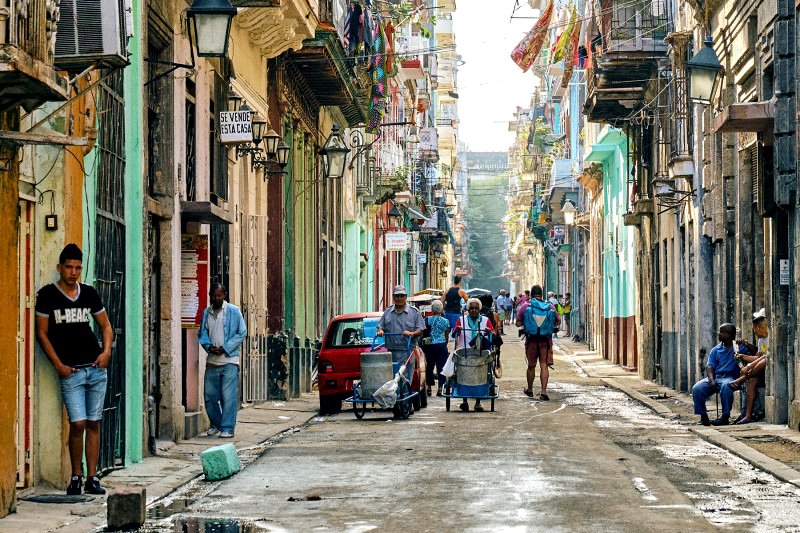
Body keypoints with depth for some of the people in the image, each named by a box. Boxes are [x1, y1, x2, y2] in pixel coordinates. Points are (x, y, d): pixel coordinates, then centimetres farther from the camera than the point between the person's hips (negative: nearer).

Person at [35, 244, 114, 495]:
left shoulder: (89, 293, 10)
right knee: (78, 424, -12)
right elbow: (42, 333, 0)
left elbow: (105, 325, 19)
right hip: (71, 371, -4)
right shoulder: (47, 295, -1)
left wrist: (106, 351, 1)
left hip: (97, 368, 4)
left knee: (94, 423, 4)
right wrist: (58, 365, -7)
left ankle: (92, 478, 9)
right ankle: (75, 476, 4)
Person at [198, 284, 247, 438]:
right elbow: (203, 333, 15)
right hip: (212, 360, 5)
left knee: (228, 396, -8)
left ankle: (227, 428, -4)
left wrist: (225, 348, -12)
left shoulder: (233, 311, -2)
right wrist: (208, 346, -6)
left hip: (229, 360, -5)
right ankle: (215, 424, 25)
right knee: (210, 395, 7)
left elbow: (242, 333, -4)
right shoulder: (206, 313, 12)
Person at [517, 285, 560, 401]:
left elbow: (518, 323, -1)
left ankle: (529, 390, 29)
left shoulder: (526, 306, -5)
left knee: (531, 366, 14)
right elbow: (558, 322, 12)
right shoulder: (550, 307, -1)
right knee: (544, 366, 0)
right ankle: (543, 392, -9)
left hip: (531, 340, 0)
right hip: (546, 340, 0)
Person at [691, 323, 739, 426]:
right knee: (696, 388, -21)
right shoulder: (715, 350, 18)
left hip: (729, 377, -4)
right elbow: (710, 367, 7)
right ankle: (703, 416, -13)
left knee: (725, 386, -41)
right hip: (715, 377, 5)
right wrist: (712, 381, -11)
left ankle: (725, 416, -34)